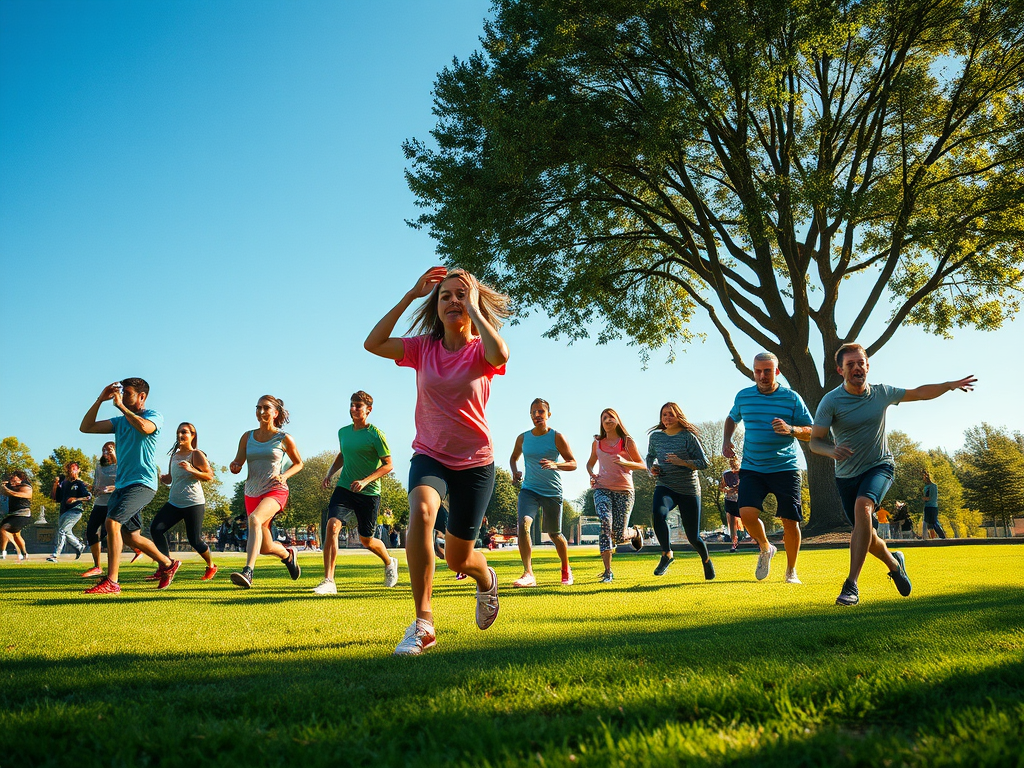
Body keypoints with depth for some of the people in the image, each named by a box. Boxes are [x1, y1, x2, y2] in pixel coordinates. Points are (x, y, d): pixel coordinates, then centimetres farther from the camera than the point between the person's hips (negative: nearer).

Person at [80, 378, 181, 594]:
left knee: (112, 521, -24)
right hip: (122, 485, 8)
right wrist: (100, 400, 3)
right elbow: (86, 427, 12)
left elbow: (144, 427, -27)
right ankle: (168, 564, 31)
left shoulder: (154, 416, -3)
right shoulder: (120, 421, 17)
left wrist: (120, 405, -17)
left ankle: (112, 582, -22)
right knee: (131, 536, 11)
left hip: (142, 483, -8)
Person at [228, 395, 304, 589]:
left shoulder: (284, 438, -2)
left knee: (254, 519, -35)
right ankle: (288, 555, 43)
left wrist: (284, 475, -10)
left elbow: (298, 464, 10)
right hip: (252, 493, 5)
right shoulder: (247, 437, 7)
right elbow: (237, 464, 7)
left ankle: (248, 572, -44)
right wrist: (234, 466, -17)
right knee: (265, 548, 8)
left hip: (275, 491, -5)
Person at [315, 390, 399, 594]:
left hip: (369, 493, -4)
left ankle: (390, 563, 41)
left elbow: (388, 465, -9)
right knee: (332, 525, -20)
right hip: (344, 488, 4)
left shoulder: (376, 435, -10)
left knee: (366, 540, 8)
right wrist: (330, 474, 9)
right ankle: (328, 581, -18)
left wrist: (365, 480, -21)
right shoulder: (343, 432, 7)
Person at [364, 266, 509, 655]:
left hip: (474, 462, -1)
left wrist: (474, 307, -23)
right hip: (429, 455, 1)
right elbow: (373, 343, -15)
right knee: (421, 510, -34)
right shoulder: (424, 347, -1)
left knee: (458, 558, 7)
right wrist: (410, 296, -14)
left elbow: (500, 354, -34)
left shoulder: (480, 350, -8)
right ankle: (423, 624, -28)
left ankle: (486, 578, 47)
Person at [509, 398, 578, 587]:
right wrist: (515, 472, 0)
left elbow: (573, 463, -5)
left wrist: (555, 465, -24)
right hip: (529, 489, 2)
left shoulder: (557, 438, -4)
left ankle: (566, 569, 38)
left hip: (552, 492, -2)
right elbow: (514, 457, 22)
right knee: (523, 523, -24)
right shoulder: (522, 438, 5)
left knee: (554, 534, 10)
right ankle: (528, 574, -25)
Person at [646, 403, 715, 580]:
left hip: (689, 490, -2)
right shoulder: (655, 437, 4)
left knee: (693, 537, 3)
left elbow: (704, 463, -8)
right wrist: (651, 468, 2)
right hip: (665, 487, 2)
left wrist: (682, 462, -22)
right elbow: (650, 456, 23)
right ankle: (667, 554, -14)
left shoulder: (688, 437, -7)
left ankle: (706, 559, 38)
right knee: (658, 513, -33)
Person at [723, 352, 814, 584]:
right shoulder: (743, 396, 4)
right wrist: (726, 440, 8)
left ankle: (791, 571, 22)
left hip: (785, 468, -1)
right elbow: (732, 418, 25)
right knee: (747, 513, -18)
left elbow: (811, 432, 0)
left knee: (790, 521, -2)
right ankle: (765, 549, 14)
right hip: (752, 468, 1)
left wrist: (791, 429, -19)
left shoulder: (792, 398, -2)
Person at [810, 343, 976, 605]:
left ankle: (851, 585, -31)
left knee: (863, 505, -31)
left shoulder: (882, 393, -4)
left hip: (879, 466, 0)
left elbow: (919, 393, 14)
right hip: (847, 474, 1)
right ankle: (894, 563, 42)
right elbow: (815, 440, -14)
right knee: (864, 533, 6)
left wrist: (950, 385, 3)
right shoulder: (830, 401, -14)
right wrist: (832, 450, -35)